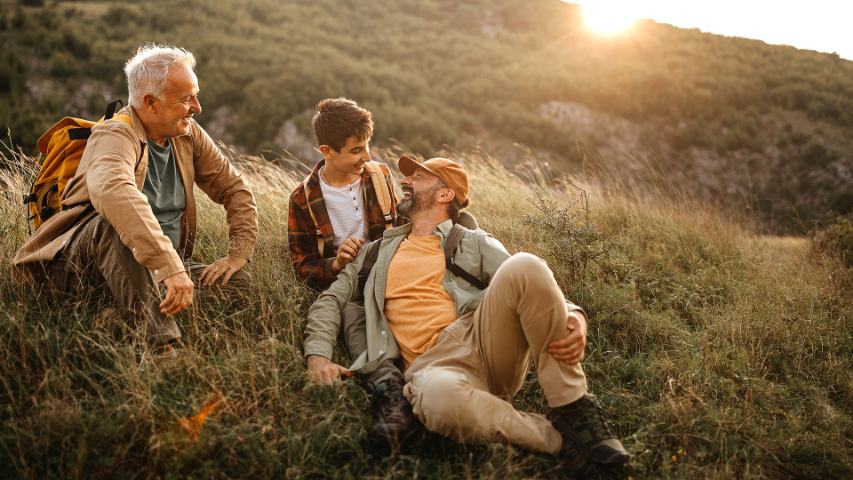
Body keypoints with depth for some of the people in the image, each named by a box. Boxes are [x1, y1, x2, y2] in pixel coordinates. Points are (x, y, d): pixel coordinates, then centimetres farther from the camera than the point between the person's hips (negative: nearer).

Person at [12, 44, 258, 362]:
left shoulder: (188, 135, 4)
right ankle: (160, 347, -50)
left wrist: (238, 255, -7)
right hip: (84, 262, -6)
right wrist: (170, 267, -52)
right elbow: (112, 191, -42)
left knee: (237, 285, -19)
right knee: (115, 222, -40)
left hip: (163, 265, 6)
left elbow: (235, 189, 10)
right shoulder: (116, 135, -19)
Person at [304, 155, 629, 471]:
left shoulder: (475, 244, 20)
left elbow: (533, 289, 8)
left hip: (485, 341, 1)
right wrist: (319, 356, 1)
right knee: (439, 398, -41)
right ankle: (560, 437, -20)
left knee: (524, 266, -28)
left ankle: (572, 412, -19)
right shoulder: (380, 250, 28)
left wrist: (574, 318, -15)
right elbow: (331, 300, 22)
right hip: (432, 364, 0)